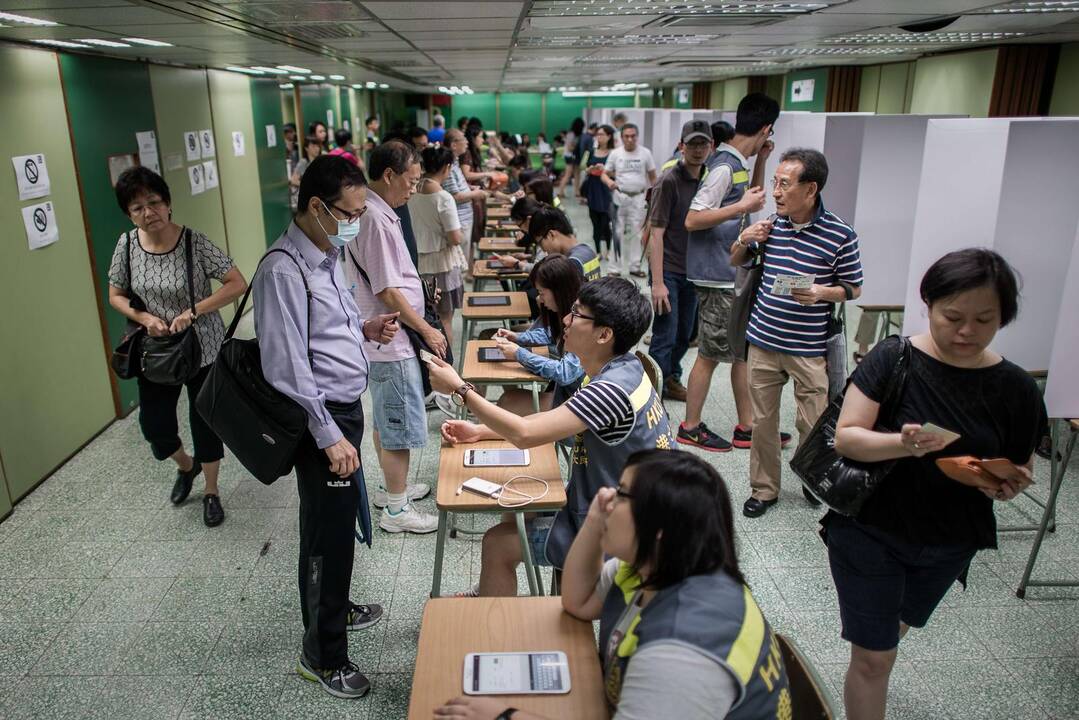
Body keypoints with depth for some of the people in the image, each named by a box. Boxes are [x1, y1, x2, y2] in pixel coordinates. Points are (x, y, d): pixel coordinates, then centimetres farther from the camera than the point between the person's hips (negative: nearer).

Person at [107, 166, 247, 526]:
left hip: (203, 351, -3)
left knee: (205, 422, 9)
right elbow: (116, 296, 6)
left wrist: (193, 311, -25)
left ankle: (211, 492, 32)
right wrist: (144, 318, -13)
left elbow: (238, 283, -18)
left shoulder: (195, 242, -18)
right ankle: (186, 466, 45)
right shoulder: (127, 244, -6)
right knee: (154, 426, 10)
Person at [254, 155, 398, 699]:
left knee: (342, 522, 23)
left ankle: (336, 608, 45)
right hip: (322, 417, -9)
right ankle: (323, 655, 21)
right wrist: (329, 435, -21)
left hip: (346, 408, 9)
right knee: (328, 535, 3)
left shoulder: (328, 252, 8)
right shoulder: (285, 270, -21)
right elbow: (288, 366, -23)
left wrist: (364, 328, 2)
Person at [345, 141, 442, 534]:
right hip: (392, 340, -10)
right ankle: (397, 509, 15)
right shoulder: (376, 218, -22)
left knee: (386, 420, 21)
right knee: (401, 426, 2)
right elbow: (388, 292, -23)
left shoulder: (373, 212, 9)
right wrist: (427, 330, -14)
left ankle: (391, 488, 37)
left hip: (382, 338, 10)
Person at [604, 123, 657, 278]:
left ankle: (634, 266, 11)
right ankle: (617, 267, 10)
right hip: (620, 196, 0)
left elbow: (652, 176, 6)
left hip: (638, 197, 0)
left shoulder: (645, 153, 1)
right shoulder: (615, 153, 1)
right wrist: (609, 181, -20)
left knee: (635, 232, 2)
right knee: (619, 233, 3)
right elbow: (605, 174, 3)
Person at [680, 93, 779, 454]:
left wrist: (761, 162, 14)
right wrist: (742, 206, -22)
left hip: (734, 274, 10)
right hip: (717, 275, -10)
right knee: (710, 354, 1)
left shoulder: (737, 163, 11)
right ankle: (691, 427, 16)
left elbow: (753, 198, 28)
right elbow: (692, 220, -23)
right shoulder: (724, 166, -18)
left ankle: (747, 427, 25)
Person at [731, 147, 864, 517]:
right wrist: (743, 241, -6)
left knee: (812, 423, 9)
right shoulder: (770, 224, 1)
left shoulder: (840, 234, -10)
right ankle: (764, 489, 28)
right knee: (762, 420, 12)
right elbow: (735, 262, 16)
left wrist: (821, 293, -20)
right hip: (763, 341, 3)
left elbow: (853, 288, -1)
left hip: (808, 349, -3)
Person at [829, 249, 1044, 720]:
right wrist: (903, 444, -38)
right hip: (869, 533, -4)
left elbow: (1021, 469, 2)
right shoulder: (894, 358, -16)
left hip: (948, 546, 4)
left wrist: (1009, 484, -21)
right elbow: (846, 437, -20)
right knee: (873, 657, 0)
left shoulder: (1015, 388, -8)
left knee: (894, 630, 28)